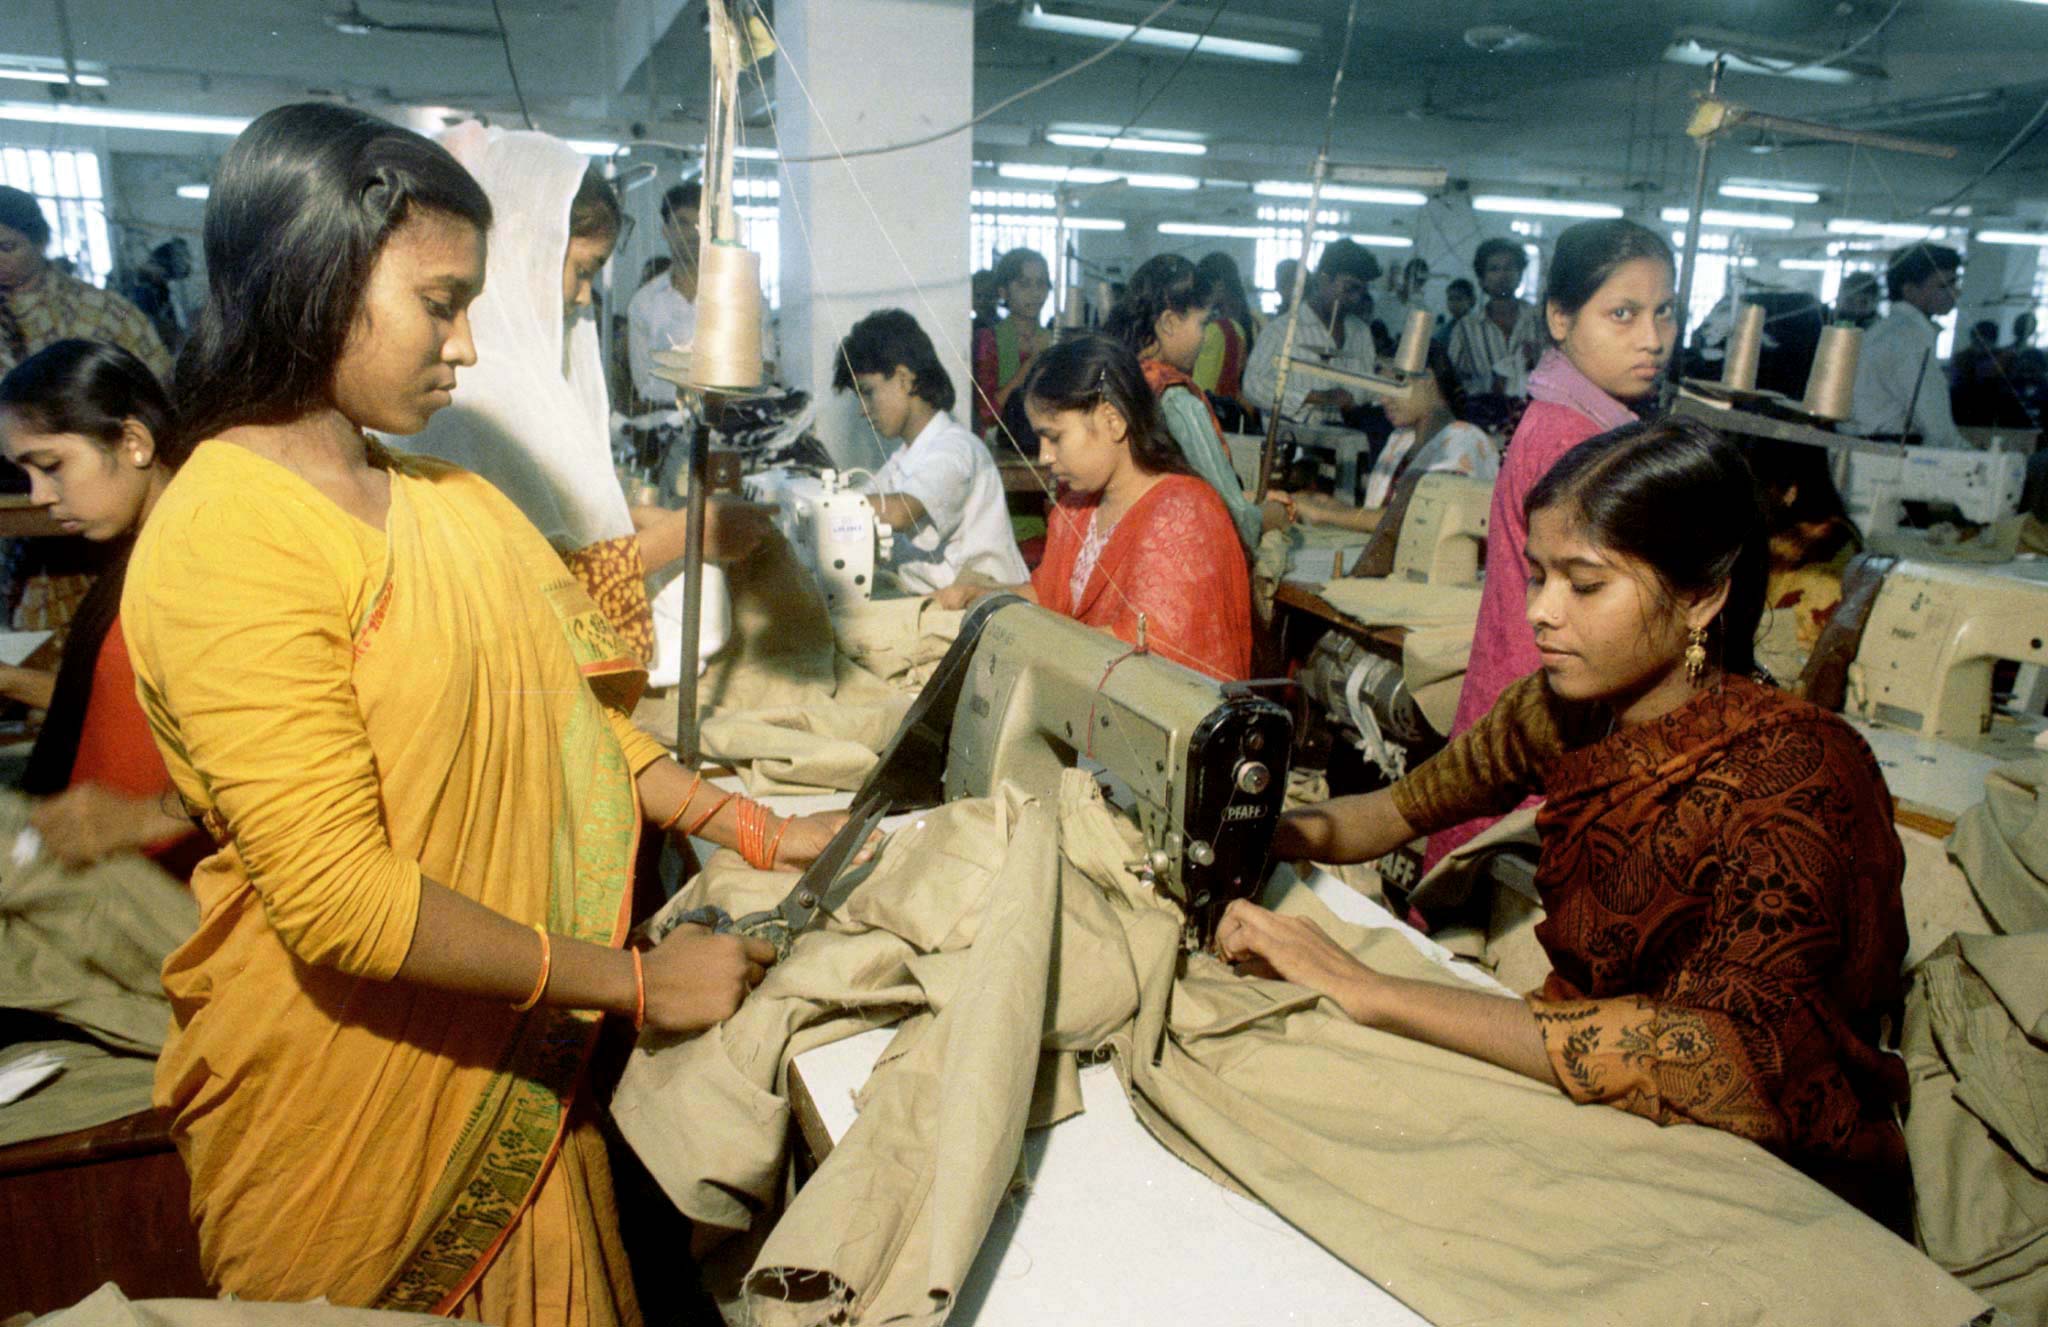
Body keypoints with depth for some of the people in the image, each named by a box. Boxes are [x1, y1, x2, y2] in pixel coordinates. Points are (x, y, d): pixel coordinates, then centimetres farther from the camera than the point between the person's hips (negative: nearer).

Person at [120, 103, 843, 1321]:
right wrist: (633, 981, -21)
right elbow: (339, 897, -25)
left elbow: (566, 716, 5)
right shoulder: (224, 543, -21)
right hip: (354, 1077, -6)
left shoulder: (446, 502, 4)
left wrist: (755, 832, -4)